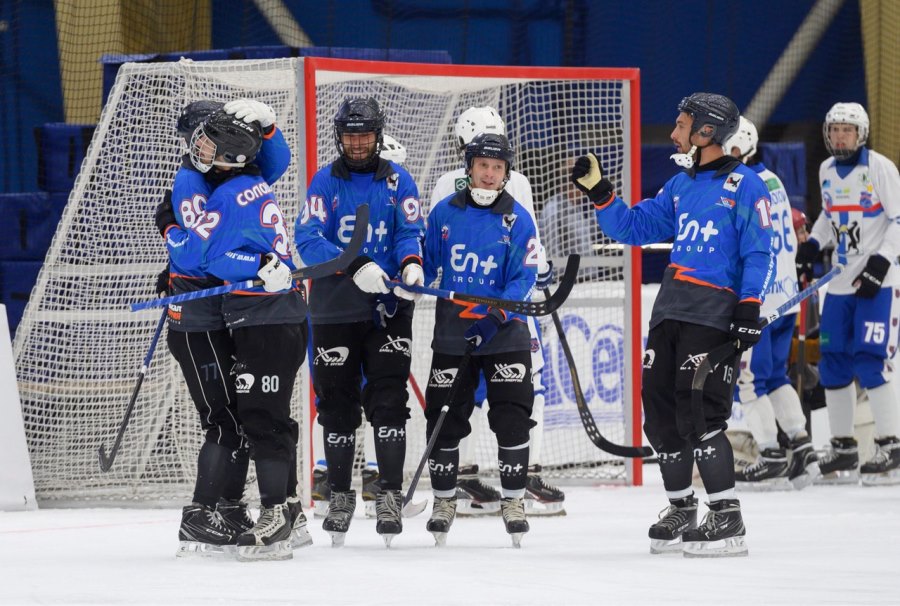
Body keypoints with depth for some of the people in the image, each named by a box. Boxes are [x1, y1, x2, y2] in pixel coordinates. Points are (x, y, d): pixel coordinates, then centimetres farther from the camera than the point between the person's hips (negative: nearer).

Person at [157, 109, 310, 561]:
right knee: (270, 417, 15)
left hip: (262, 322, -10)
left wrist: (168, 224, 4)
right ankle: (286, 513, 20)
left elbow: (192, 255, -12)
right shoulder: (256, 184, 15)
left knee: (261, 418, -12)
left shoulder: (227, 197, -14)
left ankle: (274, 522, -17)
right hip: (286, 315, 10)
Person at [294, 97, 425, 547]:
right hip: (334, 311, 0)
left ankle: (389, 494, 1)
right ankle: (339, 495, 17)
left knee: (388, 401, -6)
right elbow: (308, 238, -10)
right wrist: (356, 267, -23)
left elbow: (411, 231, -1)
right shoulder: (325, 182, 2)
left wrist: (411, 263, -24)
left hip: (387, 308, 0)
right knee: (336, 404, 5)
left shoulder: (397, 181, 6)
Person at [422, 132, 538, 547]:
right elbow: (426, 264, 12)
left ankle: (513, 501, 6)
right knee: (444, 418, 3)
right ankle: (444, 500, 17)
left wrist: (497, 311, -23)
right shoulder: (444, 213, 3)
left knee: (512, 416, -6)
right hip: (452, 335, 2)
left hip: (504, 334, -2)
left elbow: (523, 278, -10)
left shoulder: (517, 219, -5)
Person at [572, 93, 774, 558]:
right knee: (659, 409, 9)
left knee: (697, 413, -16)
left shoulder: (743, 185, -6)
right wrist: (599, 192, 11)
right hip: (670, 310, 8)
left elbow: (759, 253, -10)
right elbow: (634, 228, 21)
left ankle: (727, 519, -11)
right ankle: (680, 508, 26)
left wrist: (749, 309, -18)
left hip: (713, 314, -8)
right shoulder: (680, 185, 17)